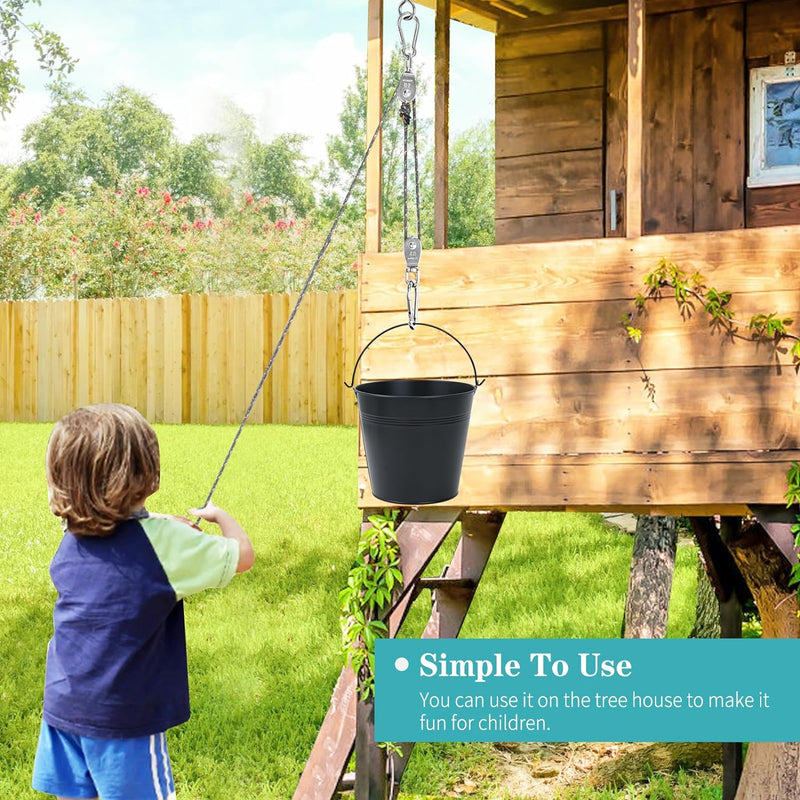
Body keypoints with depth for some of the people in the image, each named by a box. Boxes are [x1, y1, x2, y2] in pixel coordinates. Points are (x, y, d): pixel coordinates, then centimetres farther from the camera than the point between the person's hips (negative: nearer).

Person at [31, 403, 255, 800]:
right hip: (124, 716, -6)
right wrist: (219, 515, 10)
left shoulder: (70, 543, 2)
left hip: (62, 704, 6)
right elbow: (242, 555, -8)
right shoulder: (162, 542, -18)